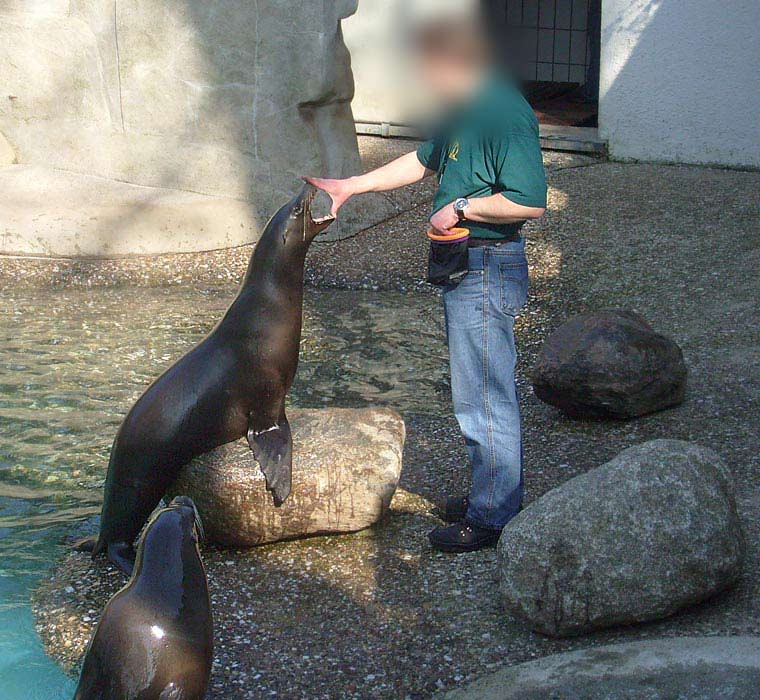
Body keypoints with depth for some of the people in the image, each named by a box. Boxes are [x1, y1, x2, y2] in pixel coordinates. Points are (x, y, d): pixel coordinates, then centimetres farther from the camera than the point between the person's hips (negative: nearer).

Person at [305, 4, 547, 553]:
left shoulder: (505, 115, -22)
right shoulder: (465, 110, 10)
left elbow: (530, 202, -29)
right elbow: (424, 161, 23)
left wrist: (462, 207, -20)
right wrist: (351, 187, 20)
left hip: (488, 270, -10)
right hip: (466, 266, 10)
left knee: (485, 399, -2)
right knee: (487, 392, 19)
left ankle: (493, 518, 9)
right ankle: (492, 495, 32)